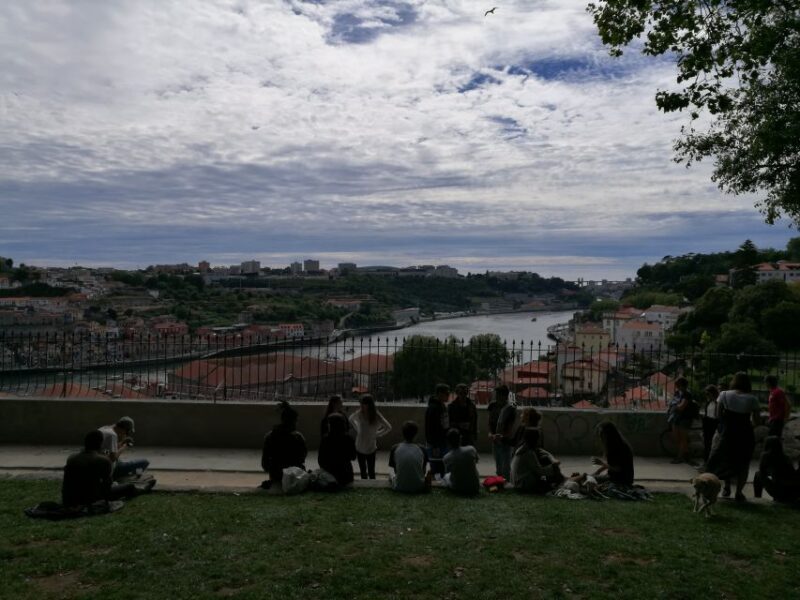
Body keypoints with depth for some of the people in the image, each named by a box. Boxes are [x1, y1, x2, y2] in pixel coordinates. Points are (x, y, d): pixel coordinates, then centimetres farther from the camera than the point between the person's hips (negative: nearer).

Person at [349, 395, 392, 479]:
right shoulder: (359, 413, -8)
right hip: (360, 447, 3)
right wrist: (357, 429, 6)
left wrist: (377, 434, -6)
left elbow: (388, 428, -5)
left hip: (371, 448, -2)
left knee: (371, 472, 4)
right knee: (363, 471, 15)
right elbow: (351, 419, 13)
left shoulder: (376, 416, -14)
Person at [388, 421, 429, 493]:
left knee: (391, 475, 31)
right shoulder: (421, 449, -7)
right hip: (419, 488, 1)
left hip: (400, 487, -1)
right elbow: (423, 470, 5)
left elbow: (393, 467, 4)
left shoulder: (395, 448, -9)